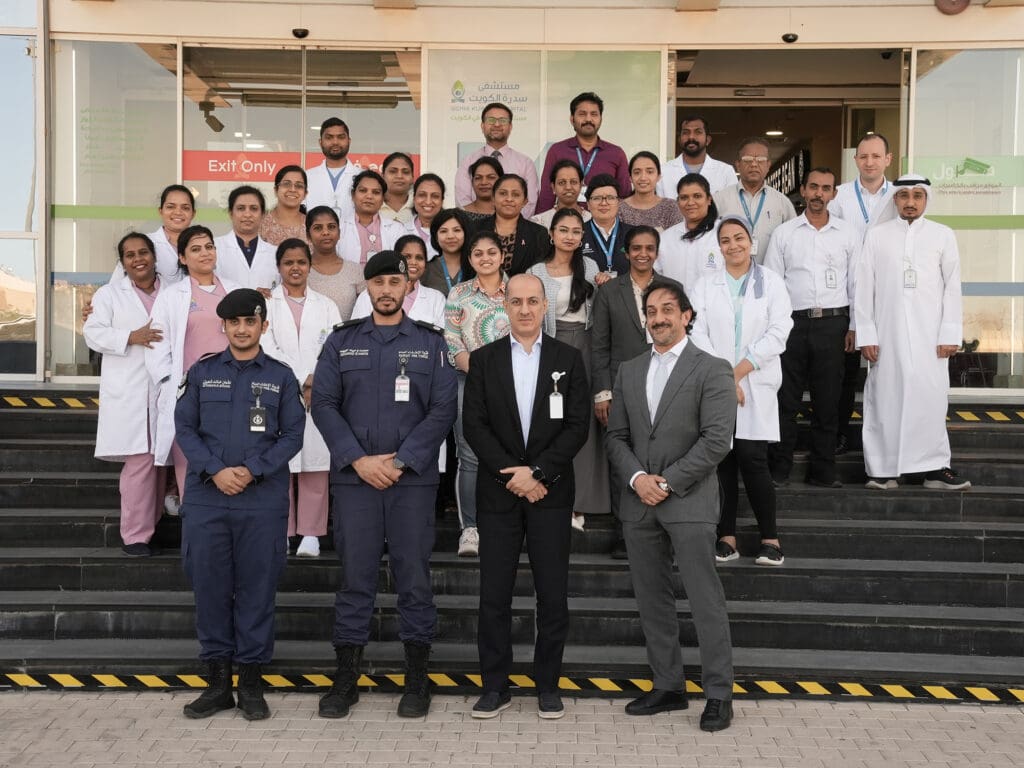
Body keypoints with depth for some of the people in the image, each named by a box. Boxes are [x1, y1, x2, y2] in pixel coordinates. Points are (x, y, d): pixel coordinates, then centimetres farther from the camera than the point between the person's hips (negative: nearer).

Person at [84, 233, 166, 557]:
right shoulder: (110, 293, 9)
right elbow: (93, 333, -1)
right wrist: (131, 337, -16)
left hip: (164, 391, 3)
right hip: (128, 394, -3)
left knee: (159, 459, 5)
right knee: (140, 461, -10)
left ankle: (149, 525, 16)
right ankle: (135, 535, -3)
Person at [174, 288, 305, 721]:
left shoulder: (281, 376, 7)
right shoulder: (202, 373, 10)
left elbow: (293, 435, 2)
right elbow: (185, 428, 5)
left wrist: (252, 470, -11)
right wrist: (216, 471, -10)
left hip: (263, 501, -1)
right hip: (206, 499, 1)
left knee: (257, 589, 2)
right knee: (209, 587, 4)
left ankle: (252, 682, 13)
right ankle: (218, 681, 16)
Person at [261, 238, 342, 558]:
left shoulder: (326, 306, 16)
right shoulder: (266, 304, 11)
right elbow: (268, 349, 0)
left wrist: (317, 382, -11)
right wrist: (302, 380, -9)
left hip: (320, 397, 1)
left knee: (315, 465, -3)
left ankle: (310, 533, 2)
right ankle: (281, 532, 4)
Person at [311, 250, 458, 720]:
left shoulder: (430, 342, 7)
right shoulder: (342, 341, 10)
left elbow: (443, 409, -1)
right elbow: (324, 404, 3)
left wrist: (400, 461, -10)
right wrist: (359, 459, -9)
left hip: (412, 478, -1)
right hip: (354, 477, 1)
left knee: (414, 577, 3)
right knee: (355, 578, 4)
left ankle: (417, 678, 13)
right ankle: (346, 677, 14)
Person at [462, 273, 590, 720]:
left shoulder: (568, 359, 5)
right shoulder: (483, 359, 7)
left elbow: (577, 426, -2)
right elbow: (474, 424, -1)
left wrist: (537, 472, -12)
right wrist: (511, 474, -11)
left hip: (550, 492, 0)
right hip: (498, 492, 1)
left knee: (553, 595, 2)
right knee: (494, 594, 3)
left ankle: (548, 686, 16)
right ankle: (495, 687, 14)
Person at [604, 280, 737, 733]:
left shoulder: (713, 371, -3)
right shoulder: (628, 372, 14)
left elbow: (717, 440, -10)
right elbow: (615, 436, 11)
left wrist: (668, 482, -13)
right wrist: (636, 477, -7)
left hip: (689, 503, -5)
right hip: (639, 504, 5)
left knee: (706, 601, -2)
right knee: (652, 601, 10)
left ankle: (719, 694, 8)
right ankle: (668, 687, 21)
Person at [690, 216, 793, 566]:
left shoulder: (771, 282, 6)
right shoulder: (706, 285, 10)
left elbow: (778, 333, -3)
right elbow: (698, 334, 0)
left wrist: (738, 372, -10)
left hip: (756, 386, -2)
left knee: (752, 459, -10)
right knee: (723, 461, 1)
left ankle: (770, 538, 1)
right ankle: (726, 537, 8)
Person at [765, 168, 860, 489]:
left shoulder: (847, 234, 9)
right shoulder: (783, 233, 7)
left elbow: (856, 284, 10)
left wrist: (854, 326, 5)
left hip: (832, 322, 1)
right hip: (793, 321, -1)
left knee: (827, 401, 5)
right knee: (786, 399, 1)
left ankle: (822, 470, 14)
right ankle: (779, 468, 10)